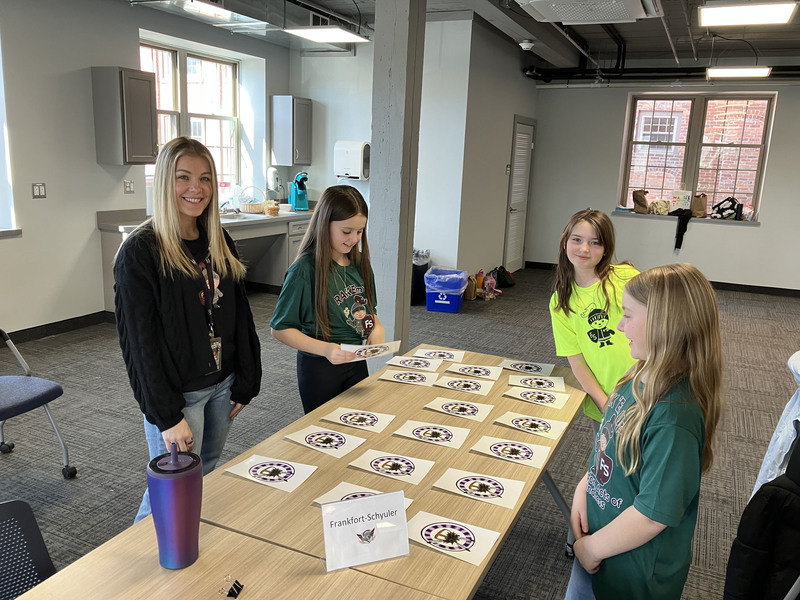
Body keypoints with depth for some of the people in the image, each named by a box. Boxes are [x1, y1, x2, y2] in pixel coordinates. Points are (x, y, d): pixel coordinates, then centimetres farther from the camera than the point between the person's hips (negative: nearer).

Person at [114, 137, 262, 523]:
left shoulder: (219, 243, 5)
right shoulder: (140, 251, -15)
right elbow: (139, 341, -16)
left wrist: (245, 382, 5)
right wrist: (166, 415, -16)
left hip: (222, 386, 6)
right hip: (176, 394, -6)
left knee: (208, 476, 19)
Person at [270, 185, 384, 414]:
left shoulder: (360, 264, 1)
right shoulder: (305, 270, -19)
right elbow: (280, 329, -15)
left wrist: (377, 328, -8)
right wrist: (324, 349, -28)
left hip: (357, 363, 6)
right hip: (319, 368, -6)